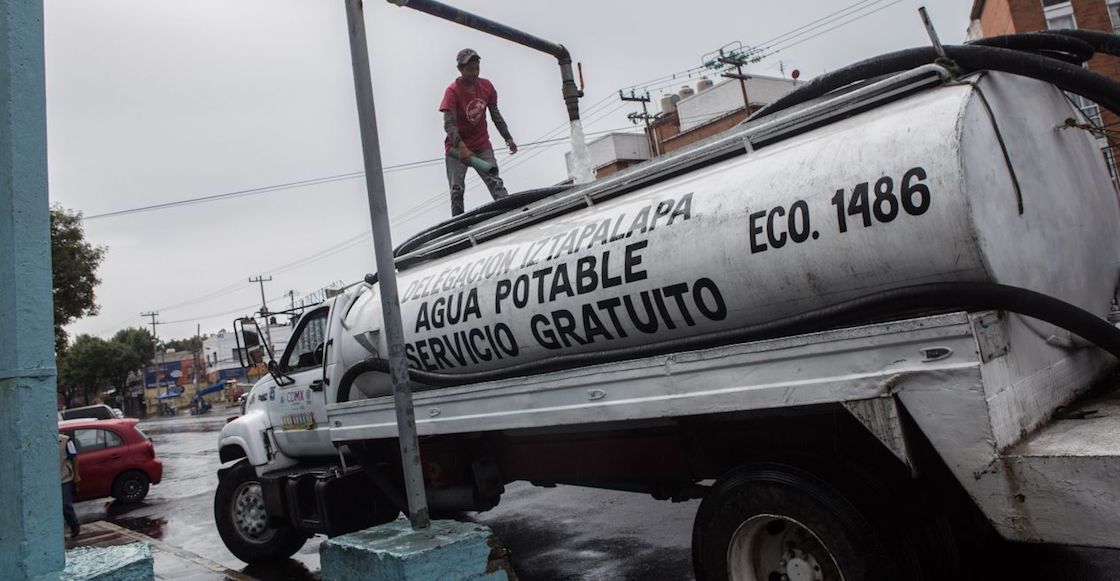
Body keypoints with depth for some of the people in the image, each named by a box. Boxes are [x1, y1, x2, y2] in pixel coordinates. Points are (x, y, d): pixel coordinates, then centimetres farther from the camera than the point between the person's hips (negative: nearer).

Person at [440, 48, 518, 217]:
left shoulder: (486, 86, -1)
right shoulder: (452, 91, -16)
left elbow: (495, 115, 10)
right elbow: (448, 124, -26)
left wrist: (508, 138, 1)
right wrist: (462, 147, -40)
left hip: (482, 146, 3)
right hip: (457, 148, -3)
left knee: (496, 183, -9)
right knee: (457, 190, -6)